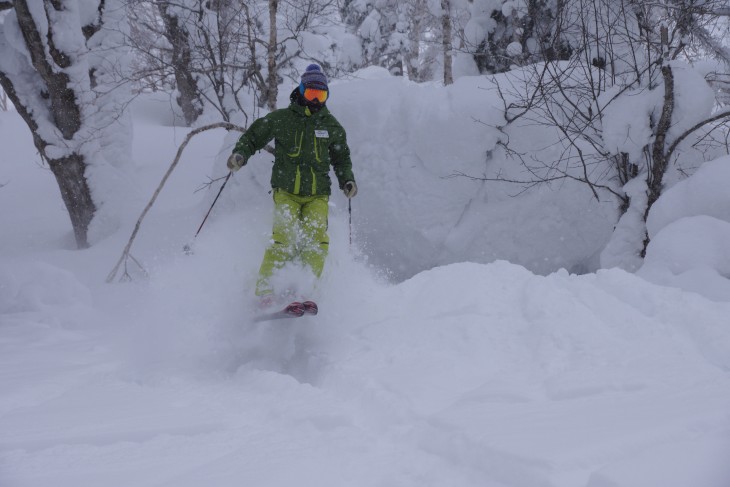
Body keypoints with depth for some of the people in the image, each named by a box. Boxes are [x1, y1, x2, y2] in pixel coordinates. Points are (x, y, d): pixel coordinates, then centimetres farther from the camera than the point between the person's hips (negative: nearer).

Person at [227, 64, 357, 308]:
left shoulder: (332, 126, 13)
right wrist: (240, 154, -8)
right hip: (286, 191, -2)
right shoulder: (281, 118, 3)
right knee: (283, 236, -23)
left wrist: (347, 180, 9)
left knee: (317, 238, -21)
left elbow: (341, 157, 25)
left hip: (318, 194, 2)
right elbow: (254, 136, 12)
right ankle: (265, 287, -14)